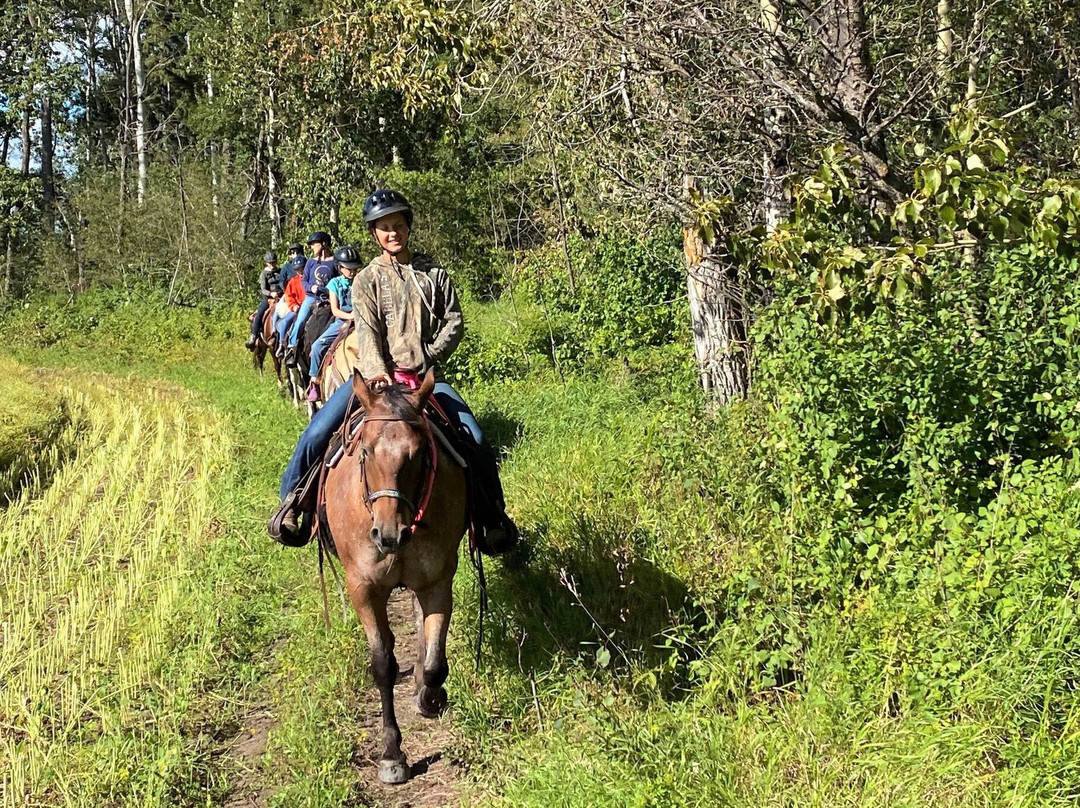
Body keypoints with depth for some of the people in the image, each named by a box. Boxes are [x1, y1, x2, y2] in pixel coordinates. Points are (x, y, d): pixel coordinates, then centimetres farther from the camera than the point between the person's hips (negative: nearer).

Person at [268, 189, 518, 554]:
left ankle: (492, 517, 3)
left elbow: (454, 323, 6)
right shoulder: (367, 280, 6)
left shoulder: (434, 273, 10)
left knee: (475, 440, -16)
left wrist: (425, 358, -9)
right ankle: (293, 501, 1)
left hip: (426, 375, 1)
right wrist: (377, 371, -26)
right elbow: (367, 330, -8)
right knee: (318, 432, -20)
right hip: (377, 374, 0)